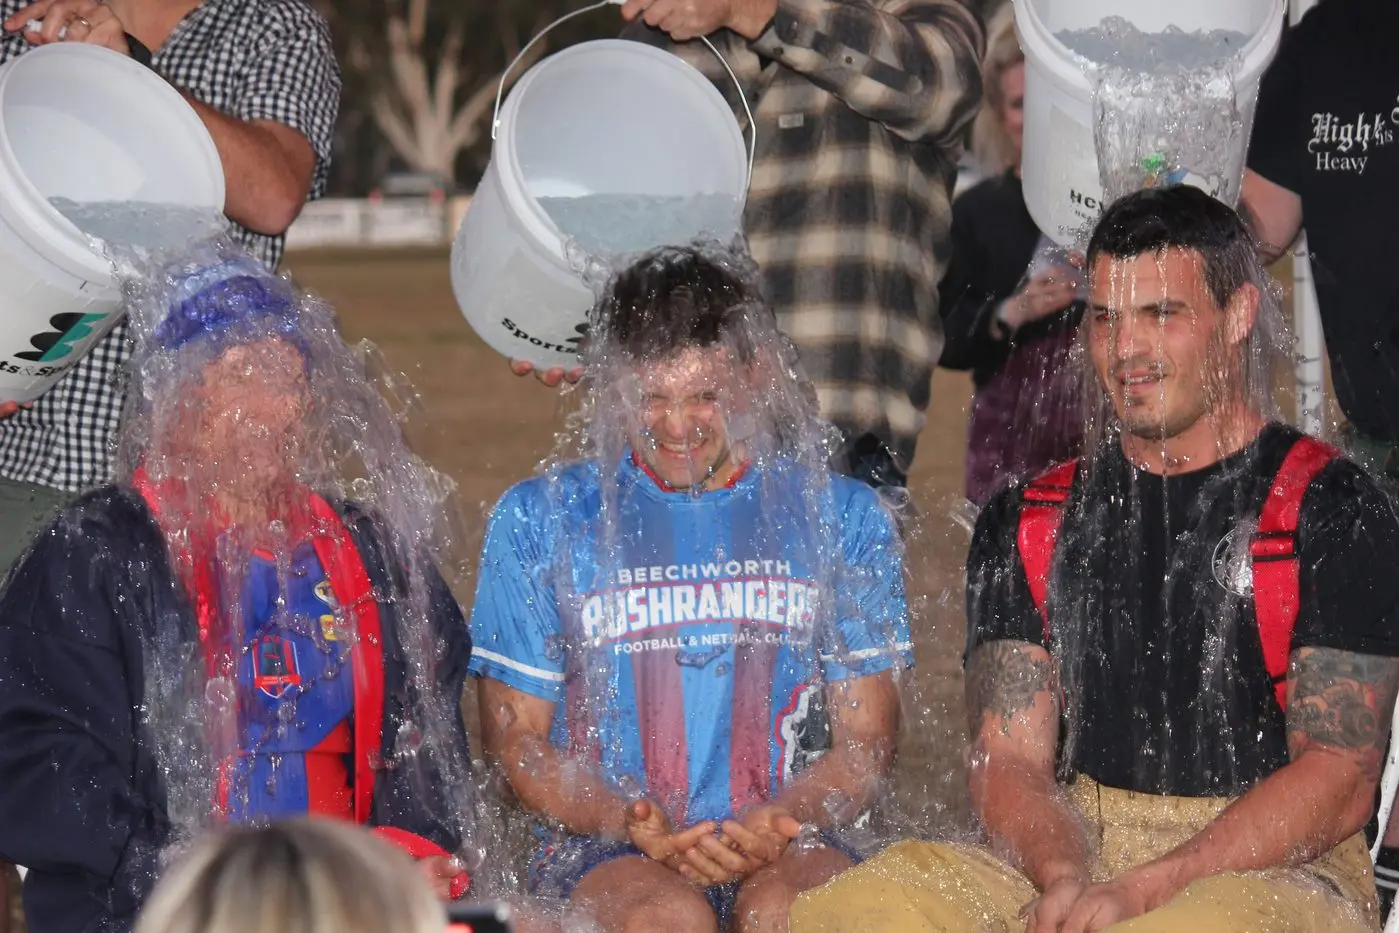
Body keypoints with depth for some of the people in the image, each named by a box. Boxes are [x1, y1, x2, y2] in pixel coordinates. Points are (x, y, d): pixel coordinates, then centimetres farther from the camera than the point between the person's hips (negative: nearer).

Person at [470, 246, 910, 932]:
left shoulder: (840, 516, 11)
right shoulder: (537, 521, 8)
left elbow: (867, 740, 11)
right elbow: (514, 736, 8)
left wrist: (778, 819, -11)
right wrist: (628, 822, -12)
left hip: (789, 844, 1)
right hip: (601, 847, 0)